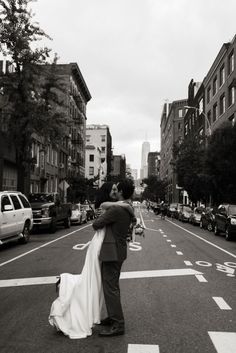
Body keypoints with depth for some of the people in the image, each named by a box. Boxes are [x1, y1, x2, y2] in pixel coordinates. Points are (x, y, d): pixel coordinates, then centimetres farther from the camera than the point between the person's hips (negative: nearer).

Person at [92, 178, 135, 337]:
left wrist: (96, 225, 7)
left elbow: (96, 224, -15)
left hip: (112, 252, -10)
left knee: (110, 288, -3)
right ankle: (113, 317, 32)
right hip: (119, 251, 10)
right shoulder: (129, 209, 8)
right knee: (113, 286, 20)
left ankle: (118, 325, 3)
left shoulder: (116, 209, -22)